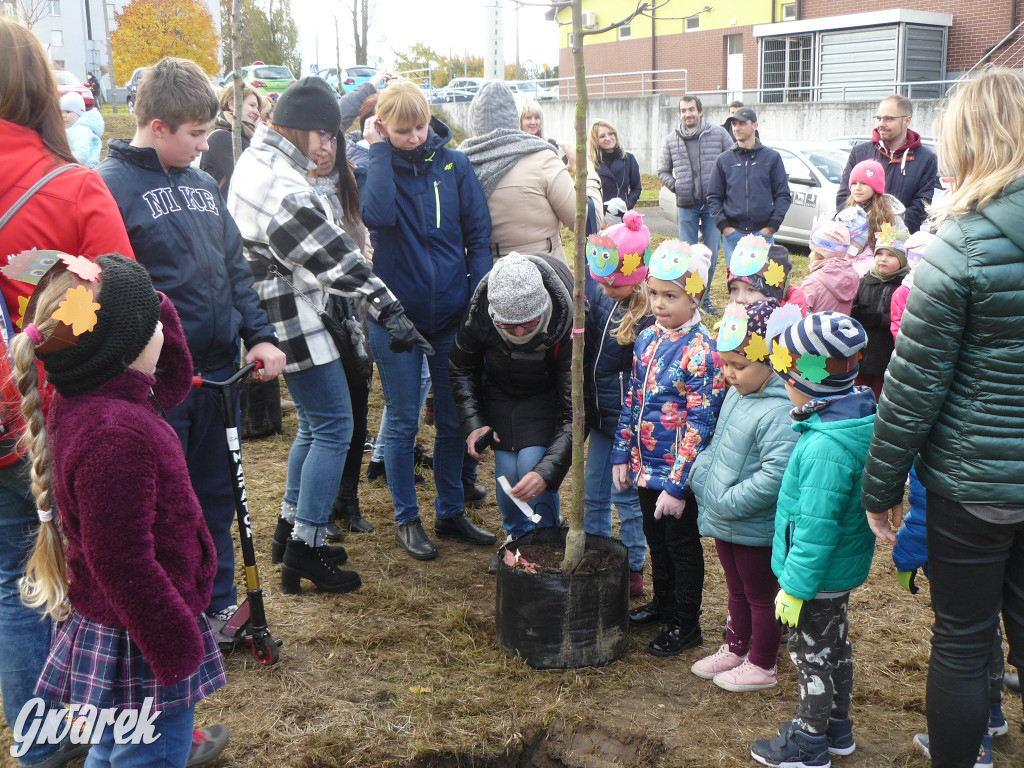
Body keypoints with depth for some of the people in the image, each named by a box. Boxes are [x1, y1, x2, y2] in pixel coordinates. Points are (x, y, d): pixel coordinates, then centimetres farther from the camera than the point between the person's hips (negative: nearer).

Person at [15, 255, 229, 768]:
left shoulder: (83, 404, 1)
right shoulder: (115, 435, -31)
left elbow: (174, 380, 19)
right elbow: (122, 564, -29)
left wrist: (155, 305, 5)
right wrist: (177, 648, -20)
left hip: (103, 629, 10)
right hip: (140, 649, -10)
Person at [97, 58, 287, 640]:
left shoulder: (203, 183, 11)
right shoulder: (109, 187, -11)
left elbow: (236, 268, 15)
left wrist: (260, 334, 4)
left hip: (219, 373, 6)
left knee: (217, 496, 17)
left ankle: (219, 604, 33)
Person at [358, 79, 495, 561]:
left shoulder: (454, 164, 0)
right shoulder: (372, 168, -3)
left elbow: (478, 234, 2)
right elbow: (378, 215, -26)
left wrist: (478, 296, -7)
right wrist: (379, 151, -16)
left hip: (451, 313, 2)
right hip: (395, 313, -2)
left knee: (452, 420, 12)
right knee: (403, 422, 7)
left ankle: (450, 512, 28)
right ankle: (406, 520, 22)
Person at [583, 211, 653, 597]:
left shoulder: (649, 316, -22)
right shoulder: (597, 296, -1)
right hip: (601, 418, 7)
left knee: (627, 496, 7)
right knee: (593, 493, 18)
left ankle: (633, 571, 24)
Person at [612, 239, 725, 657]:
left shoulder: (701, 351, -20)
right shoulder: (647, 338, 3)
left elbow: (700, 424, -21)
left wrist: (677, 485, -21)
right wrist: (622, 454, 10)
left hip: (678, 471, -7)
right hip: (646, 465, 7)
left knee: (682, 544, 9)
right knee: (655, 538, 22)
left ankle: (686, 624, 26)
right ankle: (663, 603, 43)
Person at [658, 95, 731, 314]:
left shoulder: (718, 134, 1)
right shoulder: (671, 140, 7)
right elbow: (663, 171, 16)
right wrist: (676, 187, -1)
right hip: (686, 205, 1)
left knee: (711, 253, 4)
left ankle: (704, 296, 17)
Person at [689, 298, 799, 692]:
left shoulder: (780, 412, -27)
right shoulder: (736, 395, 3)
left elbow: (775, 475, -32)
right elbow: (715, 445, 17)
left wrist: (729, 502, -27)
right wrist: (700, 474, 2)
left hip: (755, 530, -9)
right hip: (724, 524, 9)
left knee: (761, 597, 12)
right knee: (737, 591, 26)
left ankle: (761, 666, 30)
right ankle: (734, 649, 44)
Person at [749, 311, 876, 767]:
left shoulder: (827, 447, -33)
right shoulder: (857, 418, -1)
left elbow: (816, 528, -30)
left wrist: (795, 586, -21)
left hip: (818, 575, -10)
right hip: (843, 568, 10)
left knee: (812, 654, 8)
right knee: (835, 644, 24)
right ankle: (837, 727, 42)